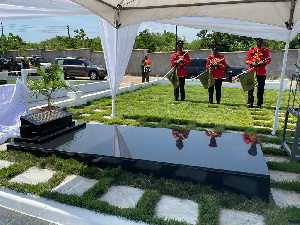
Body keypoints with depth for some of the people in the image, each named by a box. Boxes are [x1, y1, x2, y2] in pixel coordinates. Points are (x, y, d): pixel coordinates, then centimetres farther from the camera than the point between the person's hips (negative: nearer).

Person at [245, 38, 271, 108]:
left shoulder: (265, 50, 11)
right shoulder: (251, 50, 9)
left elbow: (269, 59, 5)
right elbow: (247, 60, 6)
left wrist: (264, 63, -15)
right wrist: (252, 63, -13)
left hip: (261, 72, 0)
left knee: (260, 88, 2)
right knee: (250, 87, 1)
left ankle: (259, 104, 9)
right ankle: (250, 103, 9)